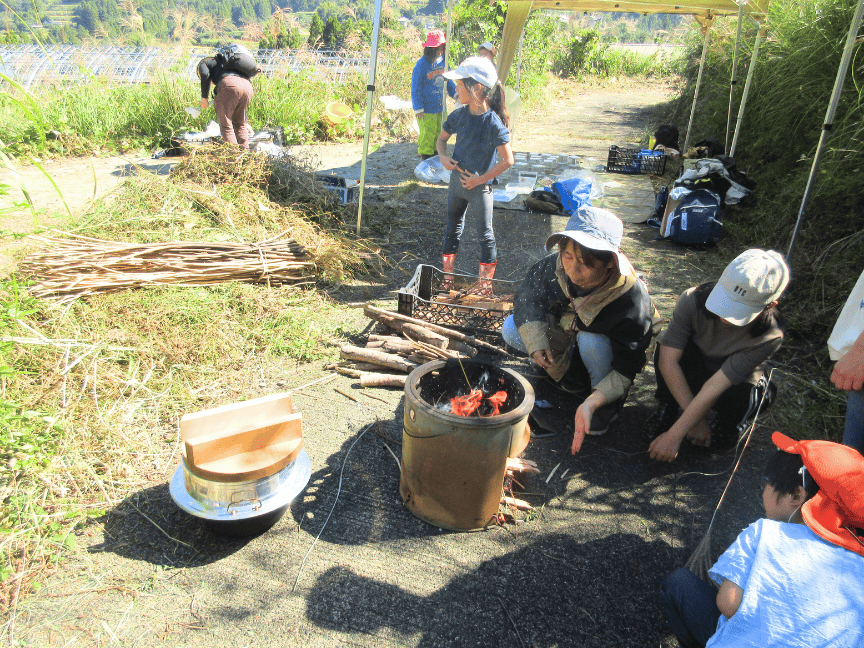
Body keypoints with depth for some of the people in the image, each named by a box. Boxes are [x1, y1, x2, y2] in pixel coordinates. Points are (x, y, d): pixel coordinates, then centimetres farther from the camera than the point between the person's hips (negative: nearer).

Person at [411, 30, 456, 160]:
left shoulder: (442, 60, 5)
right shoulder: (422, 64, -15)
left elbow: (448, 80, 20)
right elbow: (416, 88, -12)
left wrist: (455, 93, 7)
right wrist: (418, 108, -13)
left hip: (440, 105, 7)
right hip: (426, 107, -6)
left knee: (439, 132, 13)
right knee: (428, 133, -2)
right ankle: (426, 157, 10)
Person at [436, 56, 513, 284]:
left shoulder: (493, 122, -19)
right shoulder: (459, 115, -2)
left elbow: (507, 160, -19)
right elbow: (442, 138, 16)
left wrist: (481, 179, -17)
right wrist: (443, 157, -5)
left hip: (479, 187, -6)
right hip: (456, 180, 6)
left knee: (485, 235, 7)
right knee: (453, 227, 17)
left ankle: (484, 282, 20)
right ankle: (447, 276, 32)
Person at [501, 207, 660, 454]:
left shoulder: (630, 301, -38)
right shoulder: (555, 267, -28)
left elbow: (627, 368, -31)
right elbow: (527, 296, -9)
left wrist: (591, 403, -45)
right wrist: (536, 341, -24)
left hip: (608, 348, -4)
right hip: (568, 331, 4)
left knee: (591, 341, -39)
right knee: (511, 329, -15)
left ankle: (606, 406, -10)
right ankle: (572, 375, 1)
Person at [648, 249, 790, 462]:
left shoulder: (769, 335, -31)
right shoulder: (694, 299, -31)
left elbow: (715, 386, -36)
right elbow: (667, 360, -32)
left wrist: (674, 436, -35)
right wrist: (696, 418, -30)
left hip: (734, 383, 0)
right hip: (687, 375, 0)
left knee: (743, 396, -35)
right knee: (667, 346, -31)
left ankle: (727, 425, 1)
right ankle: (666, 408, -6)